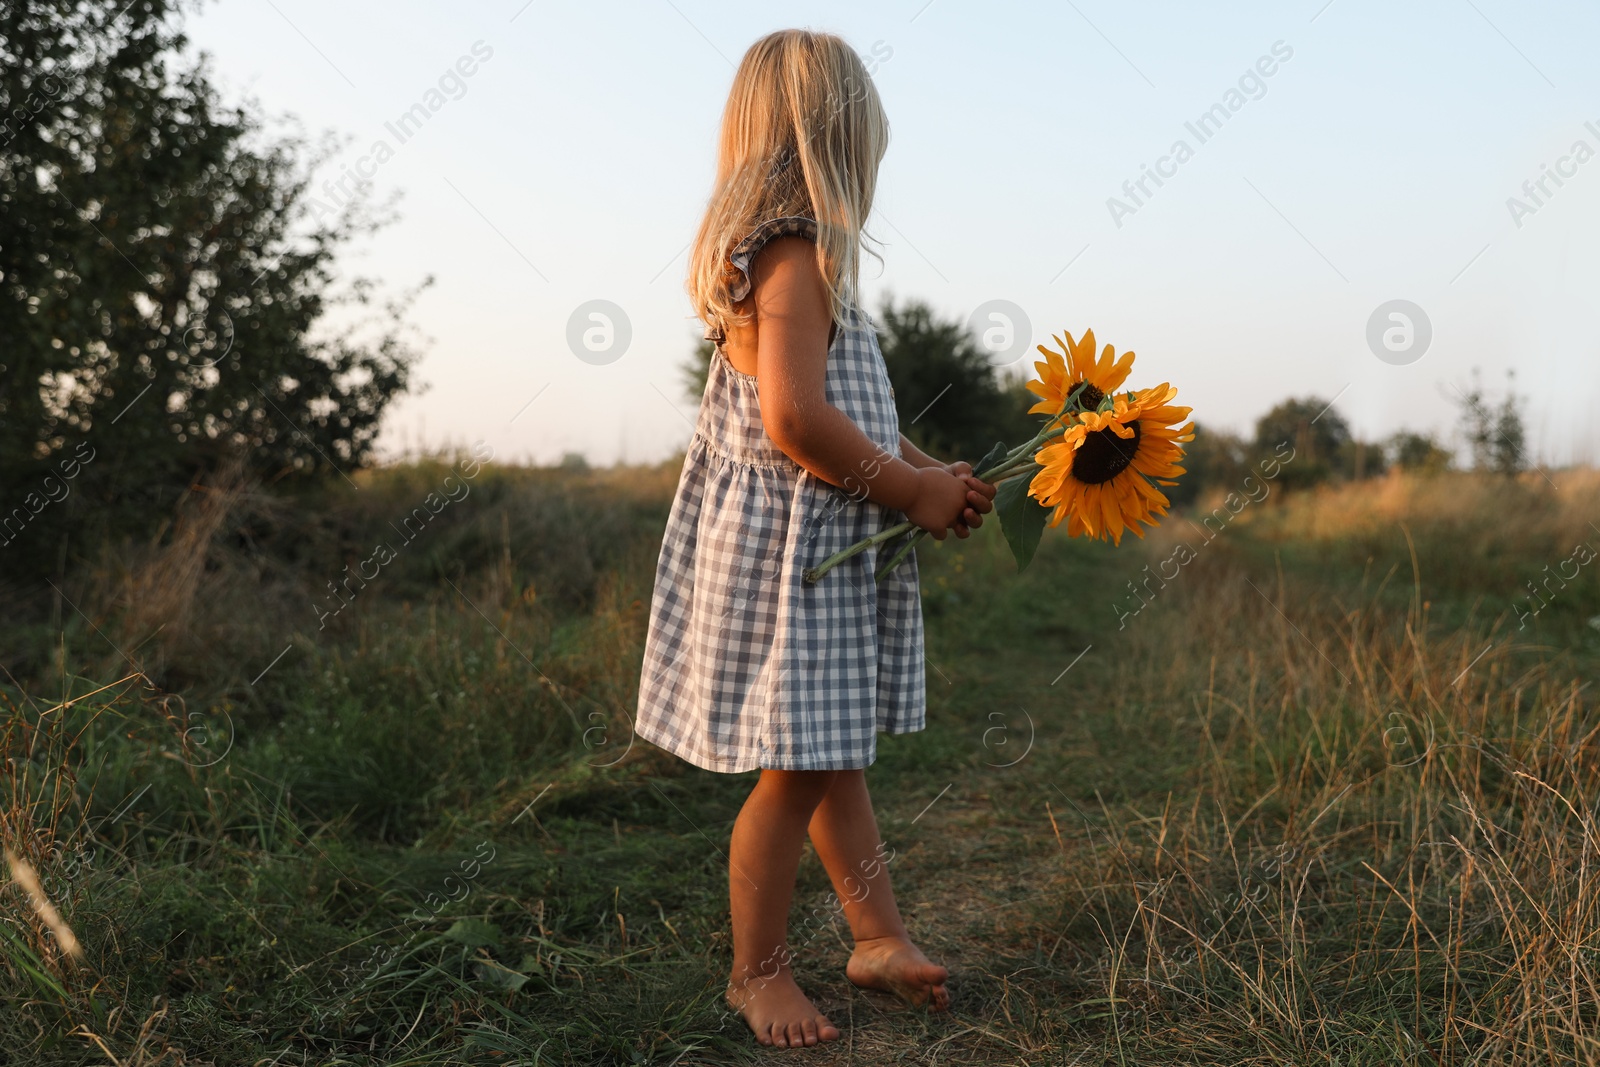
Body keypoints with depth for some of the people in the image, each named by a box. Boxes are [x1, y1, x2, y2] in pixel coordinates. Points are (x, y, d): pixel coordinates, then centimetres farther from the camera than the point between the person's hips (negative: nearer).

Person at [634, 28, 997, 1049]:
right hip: (790, 544, -10)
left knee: (839, 749, 17)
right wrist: (912, 488, -15)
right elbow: (796, 420, -28)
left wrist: (928, 470, 12)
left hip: (820, 544, 10)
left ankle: (881, 937, 30)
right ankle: (759, 971, 18)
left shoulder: (760, 249, 13)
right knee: (799, 767, 1)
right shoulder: (796, 255, -18)